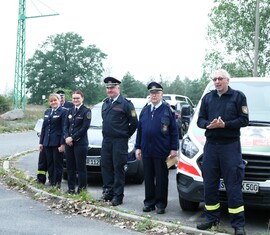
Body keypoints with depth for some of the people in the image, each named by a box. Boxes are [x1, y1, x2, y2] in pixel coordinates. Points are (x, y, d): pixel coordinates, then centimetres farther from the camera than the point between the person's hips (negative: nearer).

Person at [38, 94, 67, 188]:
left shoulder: (63, 112, -7)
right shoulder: (47, 112, 14)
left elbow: (64, 129, -11)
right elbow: (43, 127, 16)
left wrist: (62, 144, -15)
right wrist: (41, 142, 11)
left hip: (57, 142, -6)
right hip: (47, 142, 6)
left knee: (57, 164, 1)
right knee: (49, 164, 11)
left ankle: (57, 183, 8)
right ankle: (51, 182, 19)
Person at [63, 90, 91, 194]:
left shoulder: (86, 111, -4)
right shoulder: (70, 111, 15)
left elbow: (85, 127, -11)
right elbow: (66, 126, 12)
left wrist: (72, 138, -13)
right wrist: (67, 137, -6)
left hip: (80, 143, -6)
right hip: (69, 143, 6)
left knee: (81, 167, -3)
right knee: (70, 166, 10)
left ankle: (82, 189, 5)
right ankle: (71, 188, 18)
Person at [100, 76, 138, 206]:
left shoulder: (125, 104, -7)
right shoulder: (105, 103, 14)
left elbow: (134, 122, -6)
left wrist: (126, 135, 0)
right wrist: (106, 134, 17)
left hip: (119, 141, -6)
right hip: (106, 140, 6)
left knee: (118, 168, -2)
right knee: (105, 166, 8)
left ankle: (118, 195, 3)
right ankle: (108, 191, 19)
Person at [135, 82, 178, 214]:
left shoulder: (168, 110, 0)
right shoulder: (145, 110, 13)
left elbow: (174, 130, -3)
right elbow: (139, 130, 14)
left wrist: (174, 148, -8)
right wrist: (138, 147, 8)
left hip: (162, 151, -4)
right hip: (146, 151, 4)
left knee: (161, 178, 4)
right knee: (148, 178, 10)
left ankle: (161, 204, 13)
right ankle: (149, 202, 20)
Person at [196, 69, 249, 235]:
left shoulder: (238, 96, 3)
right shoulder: (208, 98, 14)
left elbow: (244, 120, -3)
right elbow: (200, 120, 12)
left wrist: (225, 124, -16)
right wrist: (209, 125, -11)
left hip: (231, 145, -4)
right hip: (211, 145, 4)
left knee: (233, 186, -4)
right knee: (210, 184, 7)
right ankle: (212, 219, 20)